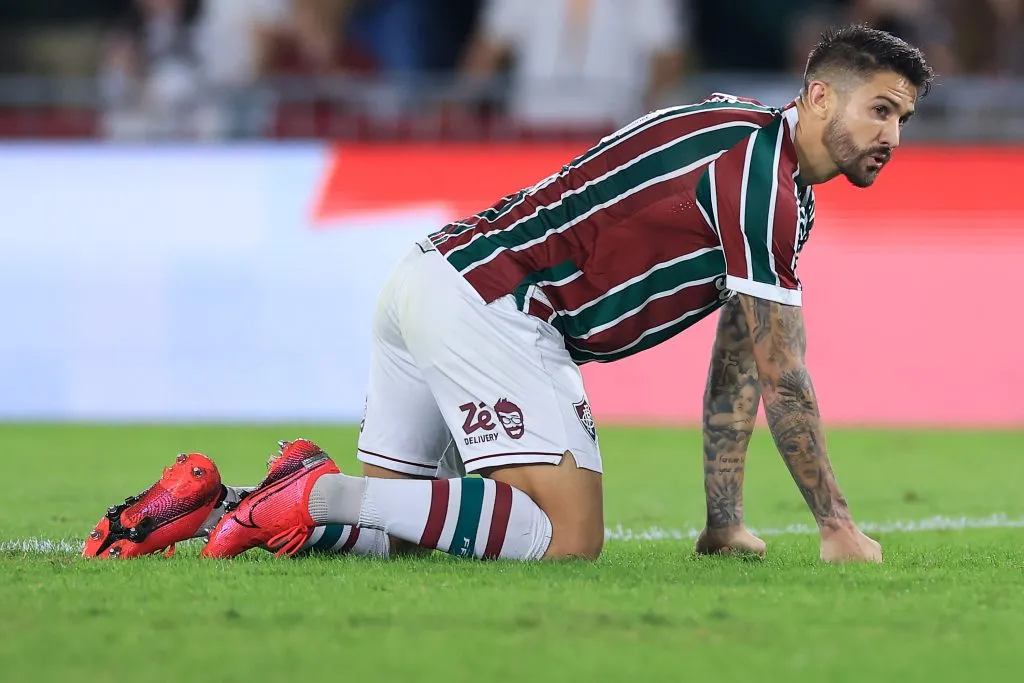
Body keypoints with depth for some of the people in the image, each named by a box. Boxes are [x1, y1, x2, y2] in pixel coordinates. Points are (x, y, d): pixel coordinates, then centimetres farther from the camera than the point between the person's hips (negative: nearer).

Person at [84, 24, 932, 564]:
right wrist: (838, 527, -3)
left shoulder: (745, 142, 21)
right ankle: (319, 492, -19)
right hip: (493, 305, -10)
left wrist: (725, 523, 21)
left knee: (386, 532, 15)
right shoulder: (764, 183, -11)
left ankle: (209, 506, 3)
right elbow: (780, 377, -10)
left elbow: (738, 363, 23)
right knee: (567, 538, -17)